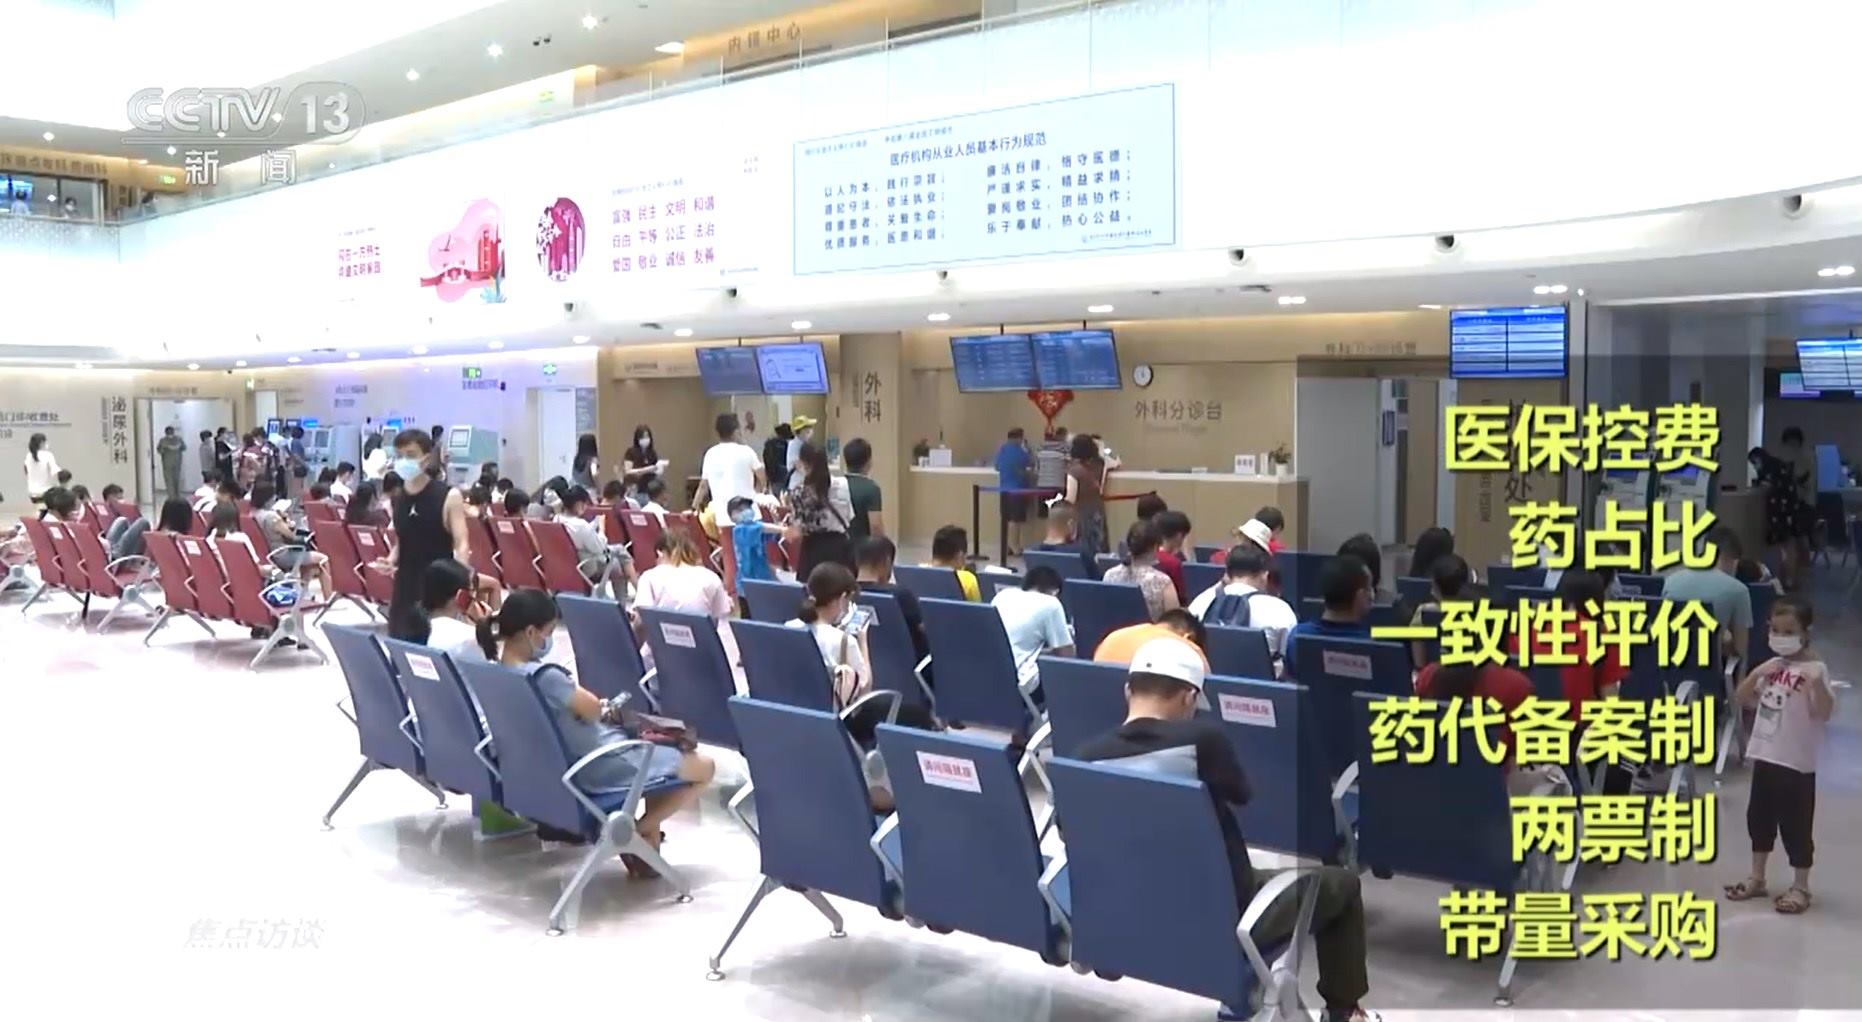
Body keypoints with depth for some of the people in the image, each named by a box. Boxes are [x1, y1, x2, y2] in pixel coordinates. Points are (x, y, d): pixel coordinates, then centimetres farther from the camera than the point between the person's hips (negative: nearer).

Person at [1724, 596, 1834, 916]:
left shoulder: (1814, 669, -13)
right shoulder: (1772, 666, 7)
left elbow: (1825, 713, -22)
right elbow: (1741, 699, 8)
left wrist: (1817, 683, -38)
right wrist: (1756, 674, -7)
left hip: (1796, 763, -7)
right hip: (1765, 756, 7)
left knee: (1795, 826, 3)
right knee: (1759, 818, 16)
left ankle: (1800, 887, 17)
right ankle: (1757, 878, 30)